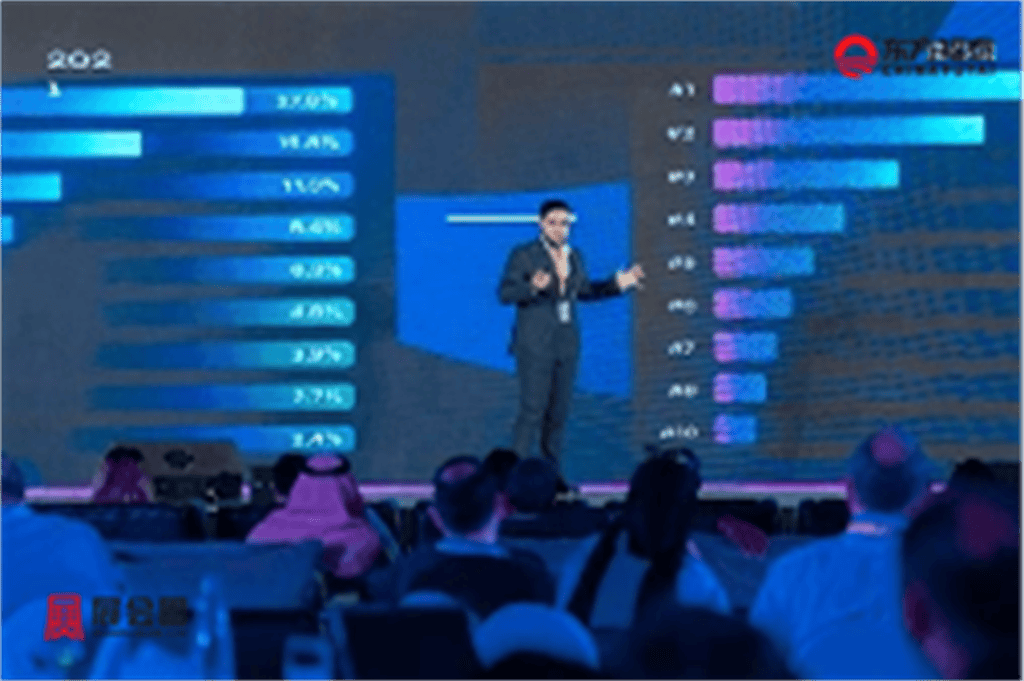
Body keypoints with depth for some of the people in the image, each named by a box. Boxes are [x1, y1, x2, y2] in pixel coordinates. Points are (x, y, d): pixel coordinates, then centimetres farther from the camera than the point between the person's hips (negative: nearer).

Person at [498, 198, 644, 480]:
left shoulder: (573, 256, 9)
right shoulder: (523, 254, -9)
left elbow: (583, 290, 21)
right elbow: (505, 294, -14)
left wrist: (618, 284, 9)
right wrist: (533, 287, -32)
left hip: (566, 345, 6)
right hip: (534, 343, -6)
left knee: (559, 412, 7)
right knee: (532, 411, -12)